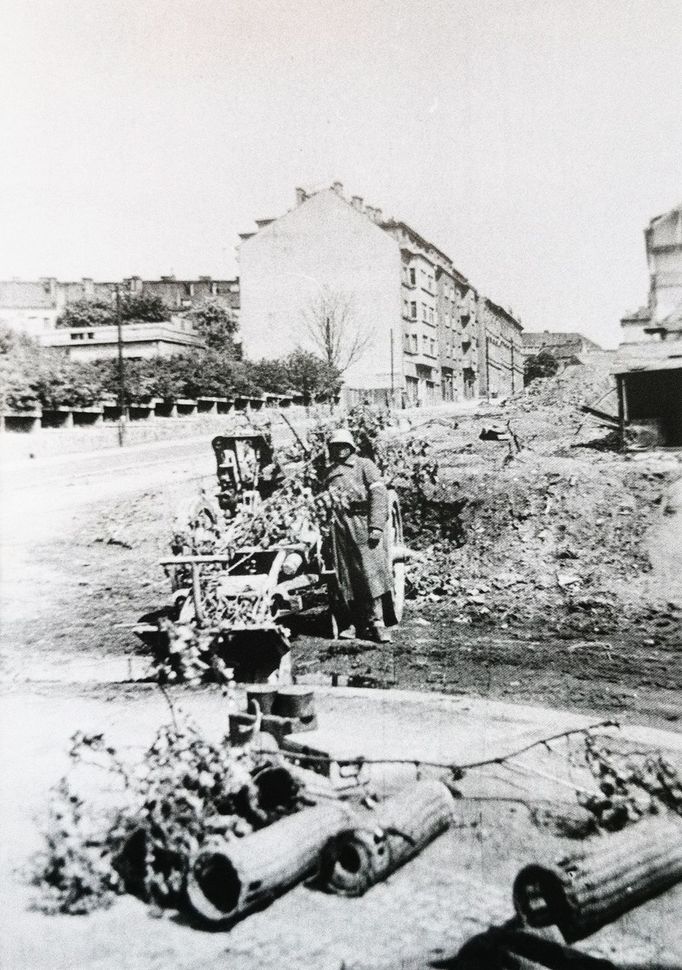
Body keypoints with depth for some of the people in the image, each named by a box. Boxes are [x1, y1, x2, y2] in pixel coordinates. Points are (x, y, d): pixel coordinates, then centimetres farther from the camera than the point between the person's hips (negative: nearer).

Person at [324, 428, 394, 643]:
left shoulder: (364, 465, 5)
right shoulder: (330, 473, 20)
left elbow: (379, 494, -5)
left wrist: (376, 526, -15)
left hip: (364, 523, -4)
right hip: (341, 528, 4)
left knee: (371, 572, -9)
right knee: (345, 576, 3)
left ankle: (376, 622, -6)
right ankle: (352, 623, 9)